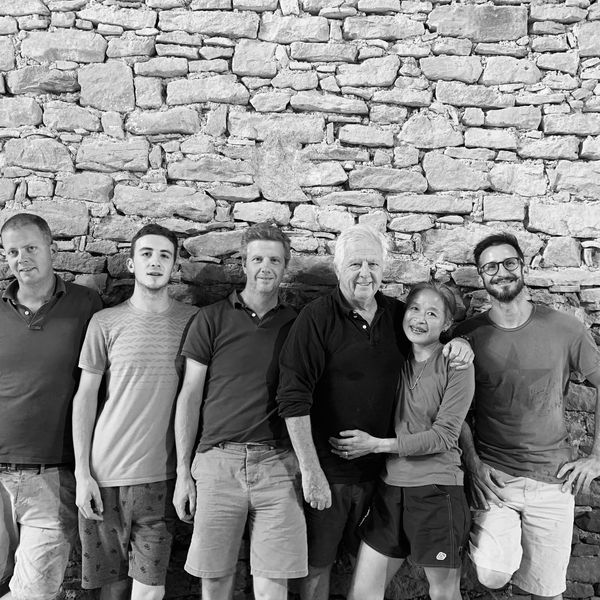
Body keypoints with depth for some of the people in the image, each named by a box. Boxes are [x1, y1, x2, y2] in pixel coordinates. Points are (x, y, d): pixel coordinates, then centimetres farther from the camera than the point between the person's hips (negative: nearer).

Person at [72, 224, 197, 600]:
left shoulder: (193, 320, 1)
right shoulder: (106, 322, 0)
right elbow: (85, 397, 3)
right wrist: (82, 472, -2)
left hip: (161, 475, 0)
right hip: (105, 473, 0)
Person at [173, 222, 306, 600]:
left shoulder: (297, 324, 9)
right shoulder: (212, 319, 4)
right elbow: (190, 396, 4)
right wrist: (183, 471, 1)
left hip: (278, 465, 1)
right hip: (218, 461, 0)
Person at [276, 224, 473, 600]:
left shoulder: (397, 314, 3)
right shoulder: (317, 317, -13)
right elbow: (294, 399, -17)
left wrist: (457, 342, -2)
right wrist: (310, 470, -20)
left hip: (380, 468, 5)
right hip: (328, 470, -4)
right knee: (318, 565, 10)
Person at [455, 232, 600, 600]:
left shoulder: (565, 329, -3)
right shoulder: (468, 335, -3)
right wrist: (472, 462, -6)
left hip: (554, 479, 1)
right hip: (493, 475, -1)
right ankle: (481, 540, 18)